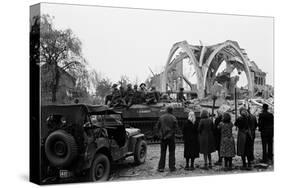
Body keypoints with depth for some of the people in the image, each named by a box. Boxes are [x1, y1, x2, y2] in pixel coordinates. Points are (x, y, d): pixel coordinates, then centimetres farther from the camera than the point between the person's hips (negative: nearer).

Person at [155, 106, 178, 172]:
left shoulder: (161, 117, 2)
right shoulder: (173, 118, -5)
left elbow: (157, 126, 2)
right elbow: (176, 128, -9)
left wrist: (160, 134, 5)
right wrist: (172, 133, 4)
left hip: (163, 137, 2)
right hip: (171, 137, -2)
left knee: (162, 152, 6)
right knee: (171, 152, 6)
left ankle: (161, 167, 3)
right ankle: (172, 167, 6)